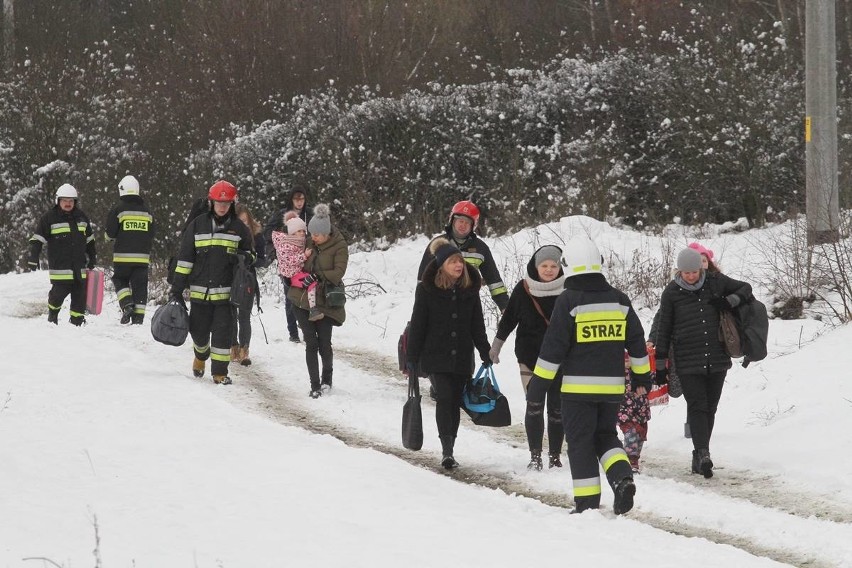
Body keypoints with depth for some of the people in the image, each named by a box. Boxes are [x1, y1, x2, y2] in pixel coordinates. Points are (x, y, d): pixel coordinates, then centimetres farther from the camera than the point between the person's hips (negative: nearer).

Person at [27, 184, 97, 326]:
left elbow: (89, 239, 23)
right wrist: (33, 259, -12)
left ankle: (77, 320, 11)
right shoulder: (49, 218, -4)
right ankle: (52, 314, 18)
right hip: (60, 265, -5)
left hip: (79, 264, 5)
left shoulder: (81, 217, 12)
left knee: (80, 293, 1)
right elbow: (37, 239, -4)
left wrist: (92, 258, 23)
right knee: (59, 291, -9)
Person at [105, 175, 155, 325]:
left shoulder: (118, 208, -6)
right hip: (142, 256, 3)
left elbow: (110, 232, -6)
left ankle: (127, 305, -9)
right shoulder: (146, 209, 9)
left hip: (123, 256, -3)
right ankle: (138, 316, 0)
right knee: (140, 285, 5)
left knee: (120, 280, 14)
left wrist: (115, 237, 16)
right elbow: (152, 233, 12)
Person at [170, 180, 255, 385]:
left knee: (222, 333, -5)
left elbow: (251, 253, 18)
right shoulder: (198, 225, 4)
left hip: (226, 291, -1)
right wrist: (176, 289, 2)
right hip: (200, 290, 1)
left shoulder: (239, 228, 5)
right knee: (199, 331, 8)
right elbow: (185, 258, 5)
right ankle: (201, 355, 40)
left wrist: (245, 257, -9)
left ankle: (220, 372, 4)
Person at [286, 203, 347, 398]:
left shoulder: (339, 246, -6)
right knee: (311, 343, -2)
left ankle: (327, 377, 26)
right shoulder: (309, 243, 5)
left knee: (324, 344, -1)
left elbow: (339, 272, -15)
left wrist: (318, 277, -25)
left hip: (325, 302, -3)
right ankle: (315, 385, 3)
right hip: (302, 300, 3)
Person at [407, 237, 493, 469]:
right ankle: (447, 450, -18)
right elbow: (417, 325, -2)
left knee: (455, 402, 6)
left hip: (462, 357, 4)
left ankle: (448, 451, 16)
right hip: (436, 356, -4)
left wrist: (486, 354, 12)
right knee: (444, 398, -15)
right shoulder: (427, 289, -5)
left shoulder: (469, 289, 6)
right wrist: (411, 358, -3)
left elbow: (477, 325, 13)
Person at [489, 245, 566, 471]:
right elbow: (508, 319, 8)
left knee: (557, 408, 3)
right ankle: (535, 456, 2)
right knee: (534, 406, -3)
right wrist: (495, 346, 13)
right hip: (531, 357, 0)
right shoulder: (523, 290, -3)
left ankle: (555, 456, 10)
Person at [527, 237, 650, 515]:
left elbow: (553, 346, -10)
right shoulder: (619, 299, 6)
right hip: (612, 385, 5)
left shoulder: (568, 301, -9)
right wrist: (642, 375, 25)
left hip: (578, 385, -5)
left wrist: (538, 382, -4)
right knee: (606, 435, 18)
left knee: (580, 442, 2)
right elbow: (636, 341, 13)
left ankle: (587, 502, 0)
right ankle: (622, 477, -7)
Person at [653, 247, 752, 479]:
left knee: (710, 408, 6)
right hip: (688, 362, -3)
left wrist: (730, 301, -5)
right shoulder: (672, 292, -1)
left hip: (717, 359, 3)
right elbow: (663, 329, 4)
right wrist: (660, 363, 4)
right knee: (697, 407, -14)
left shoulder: (715, 282, 3)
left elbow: (745, 288, 17)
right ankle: (703, 453, -23)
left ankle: (700, 457, 16)